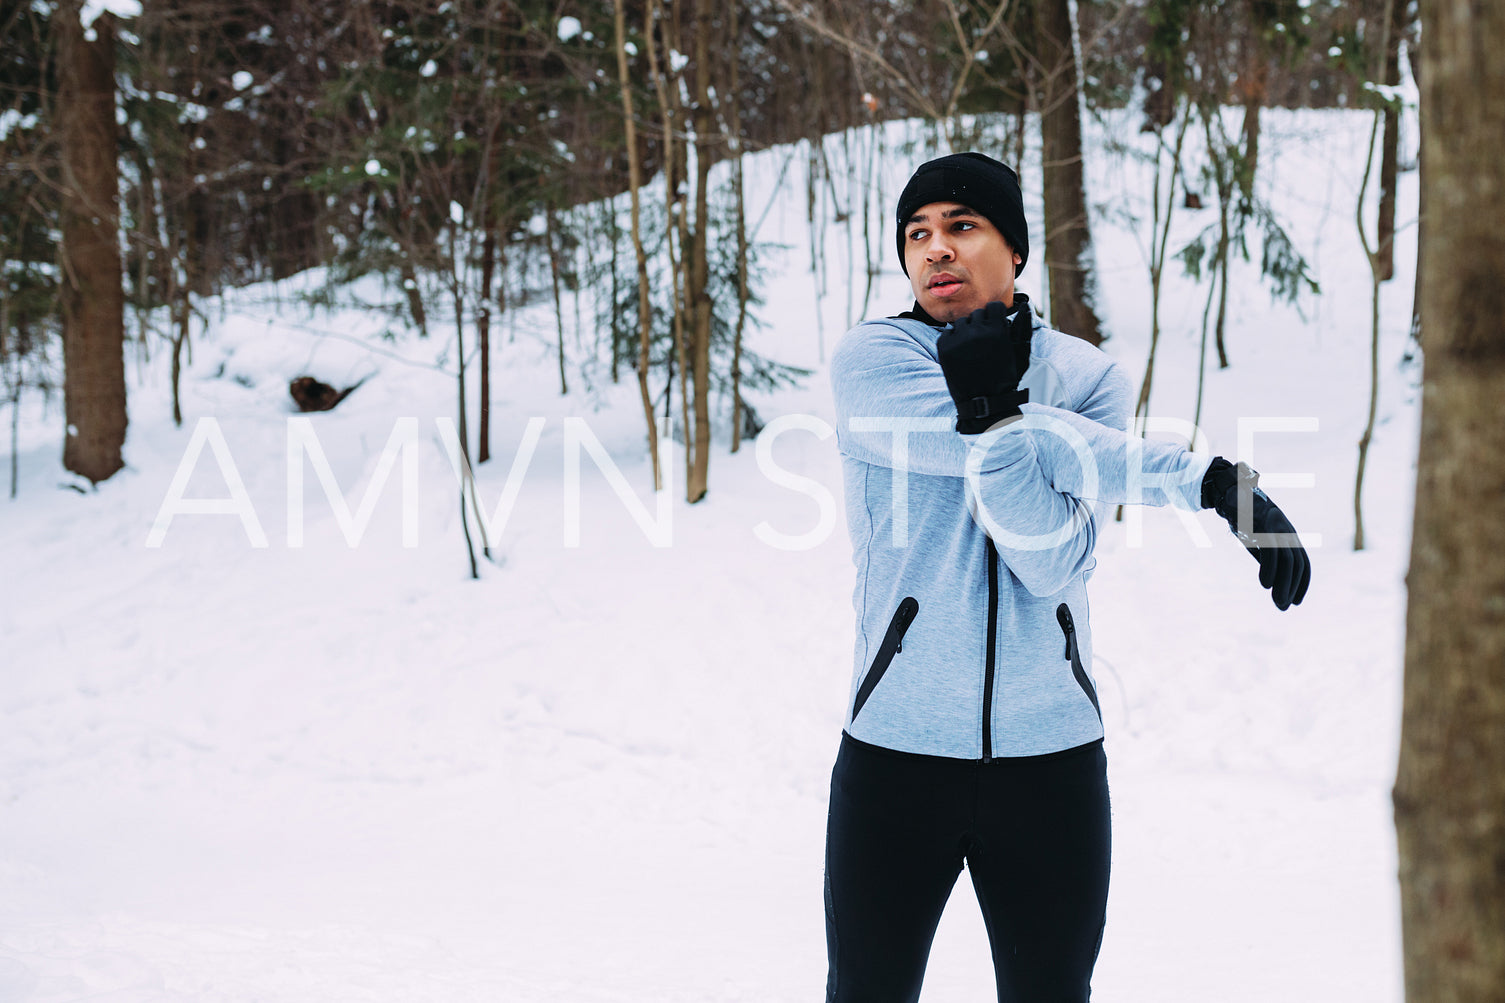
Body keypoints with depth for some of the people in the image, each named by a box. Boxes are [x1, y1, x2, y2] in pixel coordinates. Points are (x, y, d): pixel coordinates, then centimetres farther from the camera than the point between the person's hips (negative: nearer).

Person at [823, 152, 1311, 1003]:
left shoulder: (1089, 378, 3)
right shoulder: (871, 360, -4)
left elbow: (1054, 565, -13)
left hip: (1053, 752, 2)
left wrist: (989, 407, -23)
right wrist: (1204, 478, -17)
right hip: (897, 749, -1)